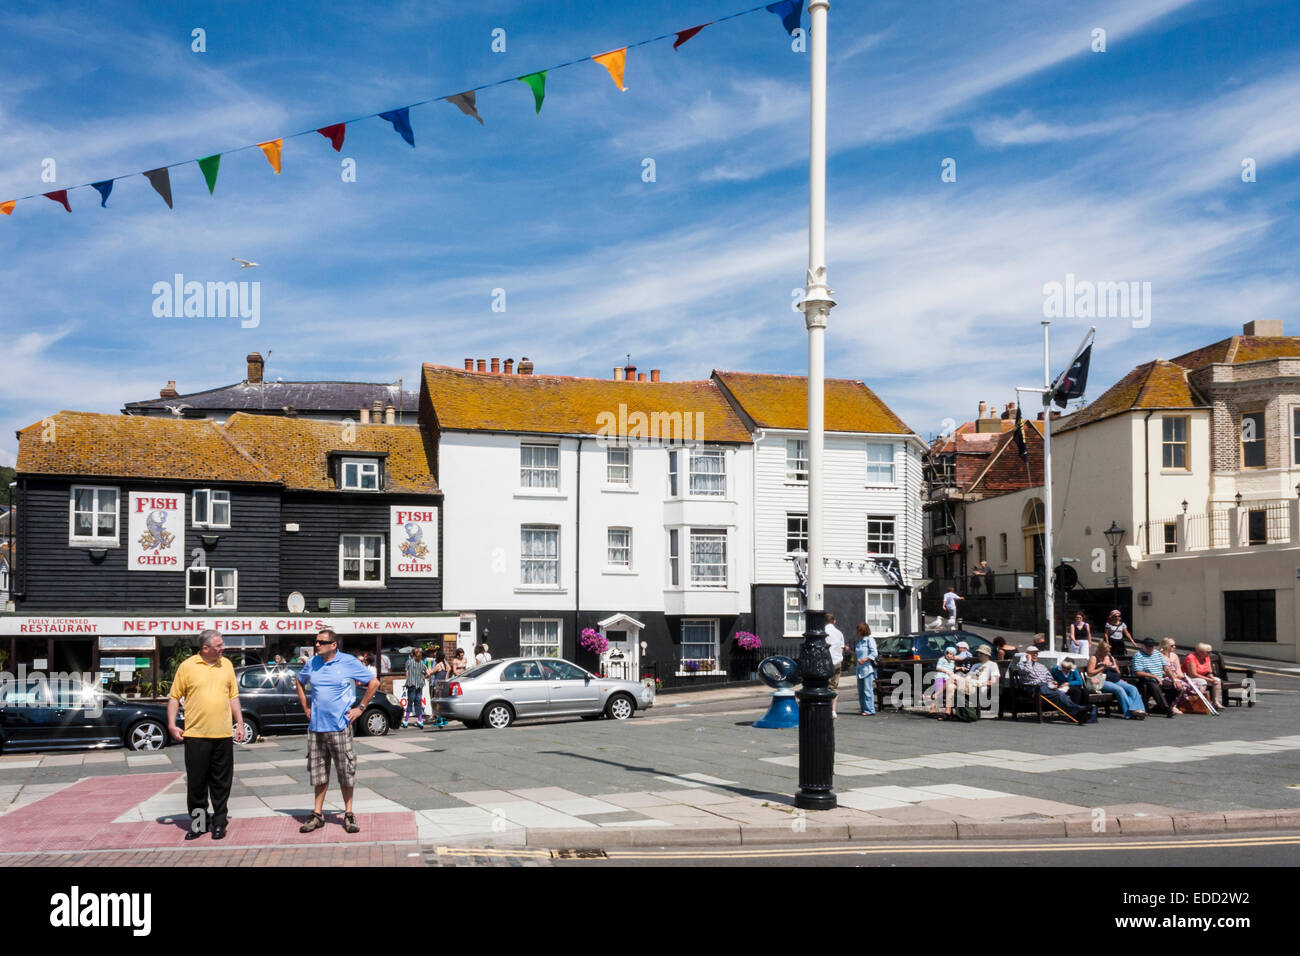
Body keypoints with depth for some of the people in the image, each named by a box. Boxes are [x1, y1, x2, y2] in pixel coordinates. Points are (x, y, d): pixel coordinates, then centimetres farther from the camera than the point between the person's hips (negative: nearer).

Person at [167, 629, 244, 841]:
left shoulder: (226, 665, 10)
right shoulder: (187, 666, -1)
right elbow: (174, 697, 2)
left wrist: (240, 723, 11)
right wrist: (172, 724, -6)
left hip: (223, 735, 3)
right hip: (195, 735, -3)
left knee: (221, 783, 6)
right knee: (196, 783, 4)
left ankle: (219, 823, 16)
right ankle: (198, 823, 17)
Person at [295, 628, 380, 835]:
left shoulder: (349, 662, -5)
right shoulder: (312, 663, 7)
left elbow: (374, 682, 0)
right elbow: (299, 682, 26)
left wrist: (360, 708, -2)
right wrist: (306, 708, 15)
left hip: (340, 727, -4)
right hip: (316, 727, 4)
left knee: (346, 772, 2)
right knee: (319, 773, 9)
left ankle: (348, 815, 11)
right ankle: (317, 815, 17)